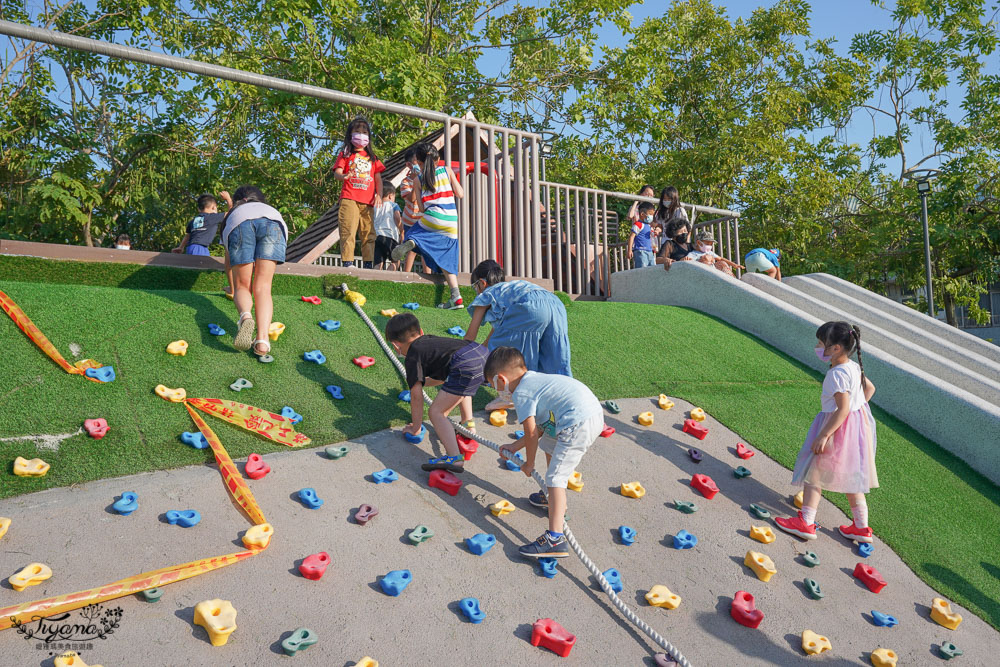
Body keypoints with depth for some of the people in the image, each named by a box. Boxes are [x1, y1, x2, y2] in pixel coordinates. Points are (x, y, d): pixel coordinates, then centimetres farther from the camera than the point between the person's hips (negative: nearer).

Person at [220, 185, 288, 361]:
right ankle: (262, 341, -24)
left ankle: (245, 316, -26)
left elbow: (229, 261, 44)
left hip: (240, 224, 0)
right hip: (273, 223, 0)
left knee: (243, 286, 9)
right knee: (263, 287, -3)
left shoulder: (233, 212, 43)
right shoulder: (269, 208, 46)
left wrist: (233, 289, 56)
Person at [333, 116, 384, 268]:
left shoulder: (372, 157, 22)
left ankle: (368, 265, 3)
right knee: (348, 231, -14)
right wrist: (343, 176, -25)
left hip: (368, 201, 4)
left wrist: (379, 195, 0)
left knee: (369, 234, 1)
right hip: (349, 199, -3)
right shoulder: (345, 154, 13)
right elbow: (336, 172, 0)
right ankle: (348, 263, -17)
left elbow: (378, 178, 16)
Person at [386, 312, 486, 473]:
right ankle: (469, 424, 32)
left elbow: (416, 395, 8)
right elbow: (443, 376, 49)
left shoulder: (413, 356, 11)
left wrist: (415, 428, 18)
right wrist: (422, 381, 61)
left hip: (467, 366, -9)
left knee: (436, 412, -4)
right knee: (461, 387, 41)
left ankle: (454, 458, -21)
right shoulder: (430, 340, 34)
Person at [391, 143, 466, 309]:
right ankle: (455, 297, -3)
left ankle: (410, 242, -17)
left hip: (432, 219, -2)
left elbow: (421, 208, 7)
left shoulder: (419, 178, 9)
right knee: (446, 260, 9)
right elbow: (460, 194, 9)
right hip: (451, 223, 2)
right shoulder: (447, 170, 8)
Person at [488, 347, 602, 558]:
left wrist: (529, 463, 10)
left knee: (555, 477, -10)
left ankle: (555, 539, -17)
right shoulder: (535, 380, 23)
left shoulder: (520, 393, -5)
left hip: (578, 424, -11)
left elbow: (531, 432, -4)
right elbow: (539, 429, 24)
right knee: (549, 446, 30)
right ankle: (553, 499, 48)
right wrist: (514, 446, 27)